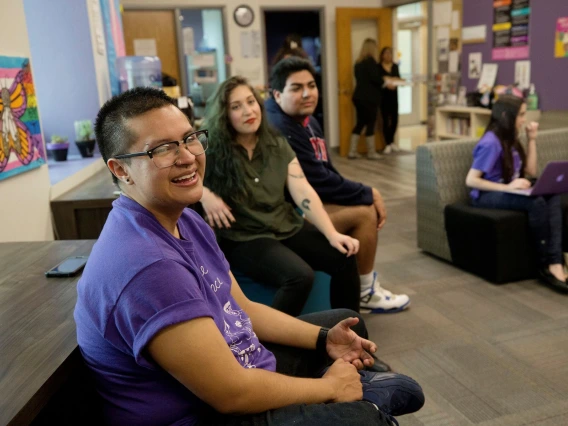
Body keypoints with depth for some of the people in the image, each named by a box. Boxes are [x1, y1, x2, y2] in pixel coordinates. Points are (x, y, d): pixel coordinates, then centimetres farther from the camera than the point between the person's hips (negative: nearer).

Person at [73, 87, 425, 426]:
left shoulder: (185, 220, 1)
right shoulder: (145, 266, -32)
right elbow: (232, 394, -30)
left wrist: (324, 338, 0)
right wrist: (330, 387, -15)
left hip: (238, 363, 10)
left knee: (346, 322, 21)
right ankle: (369, 396, 8)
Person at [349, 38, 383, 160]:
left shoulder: (358, 62, 11)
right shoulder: (370, 61, -11)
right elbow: (375, 78, -19)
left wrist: (381, 81, 18)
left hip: (359, 96, 7)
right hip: (369, 97, -7)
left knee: (360, 123, 12)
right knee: (370, 124, 0)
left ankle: (352, 151, 11)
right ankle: (371, 153, 7)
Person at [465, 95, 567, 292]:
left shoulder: (511, 140, 12)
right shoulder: (491, 143, -14)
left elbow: (531, 171, 14)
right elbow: (470, 180, -19)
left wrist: (532, 139, 9)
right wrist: (507, 187, -25)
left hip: (506, 192, 8)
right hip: (487, 195, -8)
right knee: (537, 203, -33)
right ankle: (547, 264, -17)